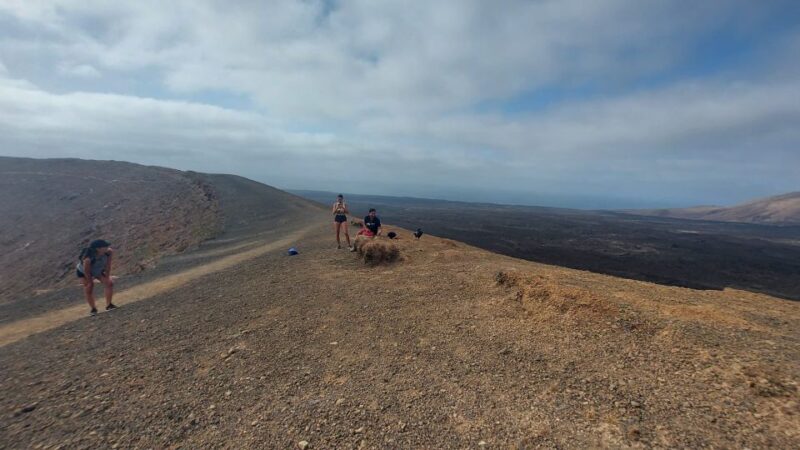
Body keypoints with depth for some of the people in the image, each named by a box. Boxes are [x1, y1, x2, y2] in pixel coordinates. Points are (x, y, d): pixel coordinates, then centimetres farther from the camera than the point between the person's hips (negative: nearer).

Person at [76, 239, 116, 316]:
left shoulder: (109, 252, -32)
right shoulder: (88, 259, -42)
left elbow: (108, 265, -19)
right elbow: (87, 272, -26)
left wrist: (107, 276, -14)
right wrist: (90, 282, -13)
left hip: (99, 270, 4)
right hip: (83, 272, -4)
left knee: (110, 283, -8)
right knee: (89, 289, -2)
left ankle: (108, 305, 3)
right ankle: (93, 309, 17)